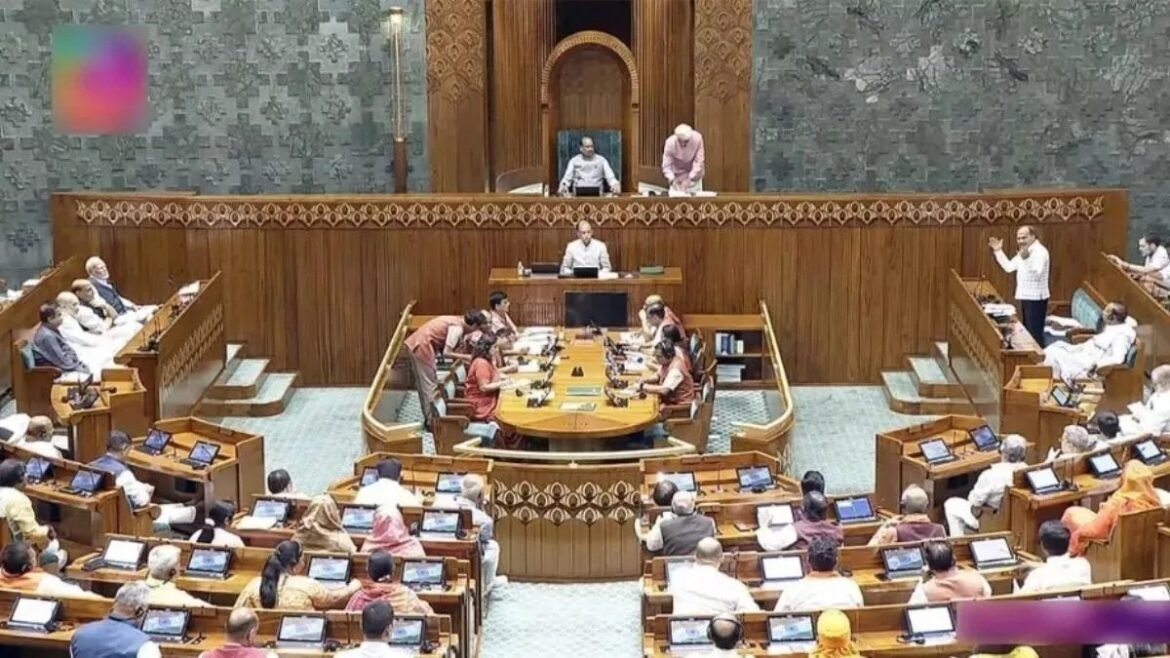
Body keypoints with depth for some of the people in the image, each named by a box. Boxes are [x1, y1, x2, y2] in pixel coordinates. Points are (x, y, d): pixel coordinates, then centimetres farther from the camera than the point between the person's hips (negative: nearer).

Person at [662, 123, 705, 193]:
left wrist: (690, 179, -32)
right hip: (677, 174, 0)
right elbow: (666, 165, -24)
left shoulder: (697, 138, -29)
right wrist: (671, 179, -41)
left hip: (694, 173, 1)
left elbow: (699, 161, -24)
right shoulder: (670, 142, -29)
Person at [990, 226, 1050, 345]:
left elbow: (1036, 274, -30)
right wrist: (998, 251, 11)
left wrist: (1026, 259, -45)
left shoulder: (1039, 251, -17)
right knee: (1027, 331, 16)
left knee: (1035, 332, -10)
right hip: (1025, 297, 10)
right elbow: (1009, 267, 19)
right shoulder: (1024, 251, 14)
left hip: (1036, 298, -10)